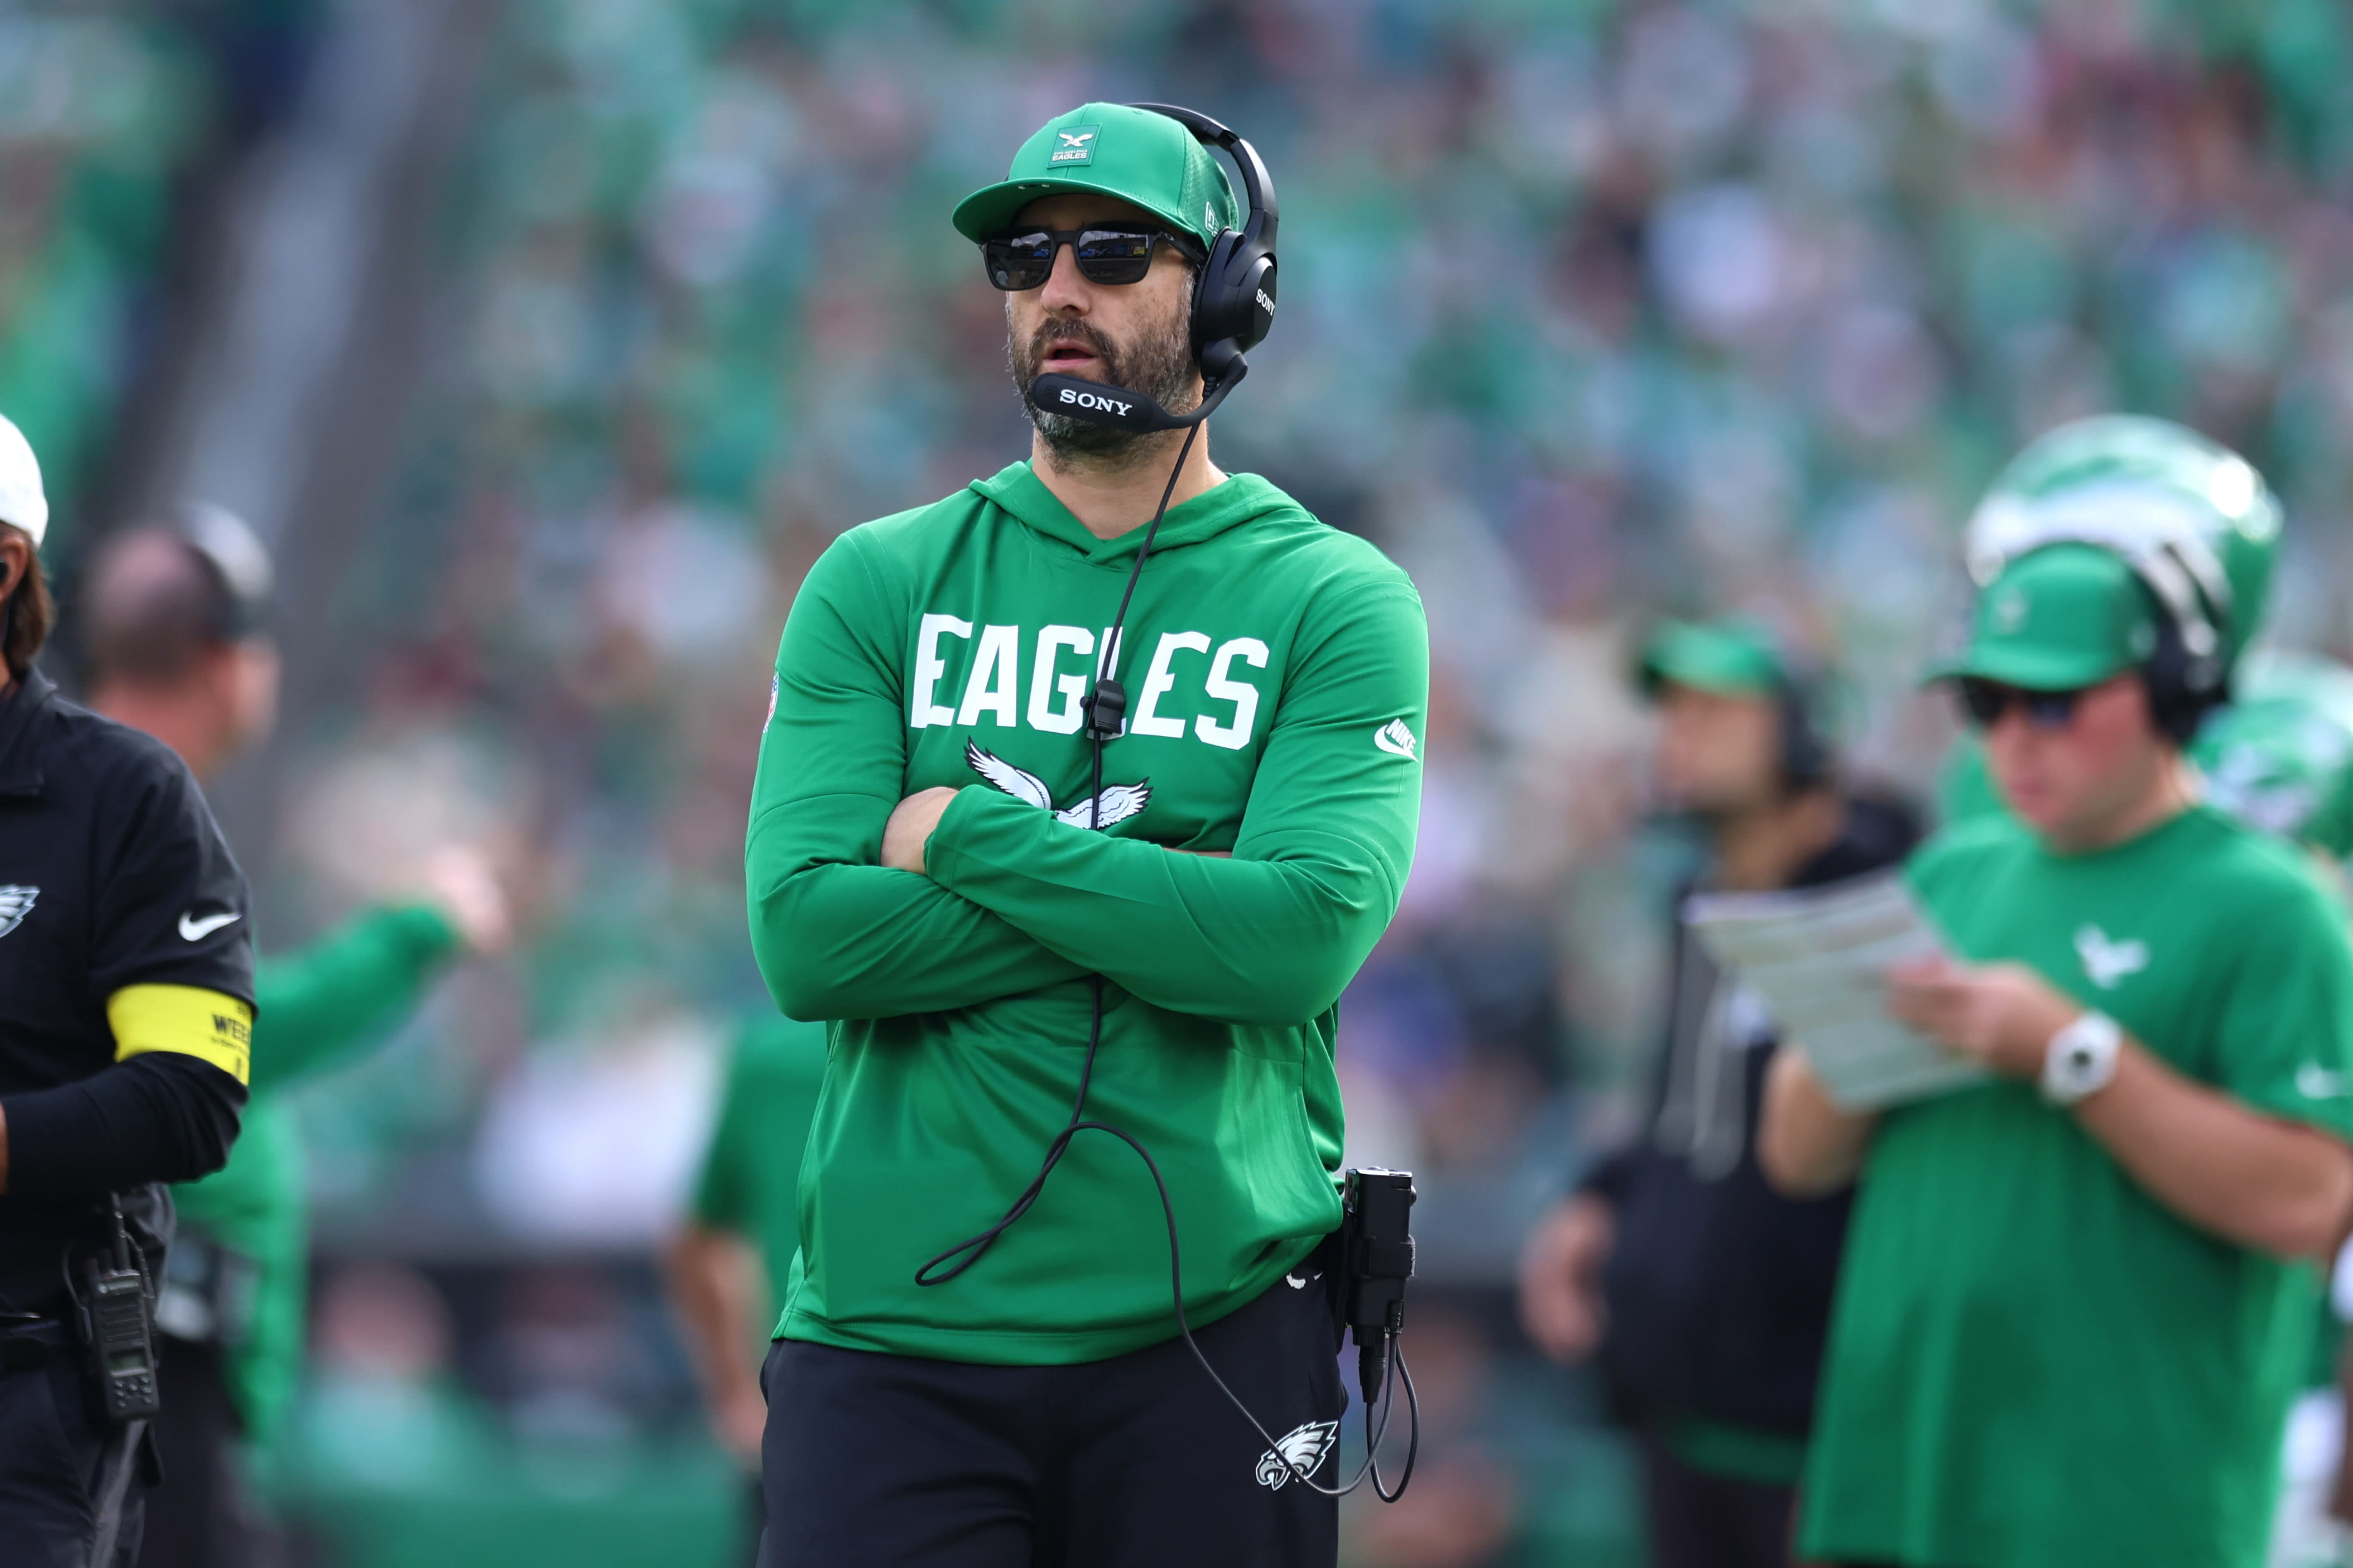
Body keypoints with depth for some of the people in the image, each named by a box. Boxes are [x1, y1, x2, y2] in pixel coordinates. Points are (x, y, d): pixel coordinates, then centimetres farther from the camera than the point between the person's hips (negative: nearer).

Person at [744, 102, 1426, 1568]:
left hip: (1213, 1322, -1)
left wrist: (964, 834, -9)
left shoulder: (1338, 604, 4)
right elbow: (806, 936, -5)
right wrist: (1174, 903, -10)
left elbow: (1302, 939, -13)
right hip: (895, 1324, 1)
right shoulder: (881, 583, 9)